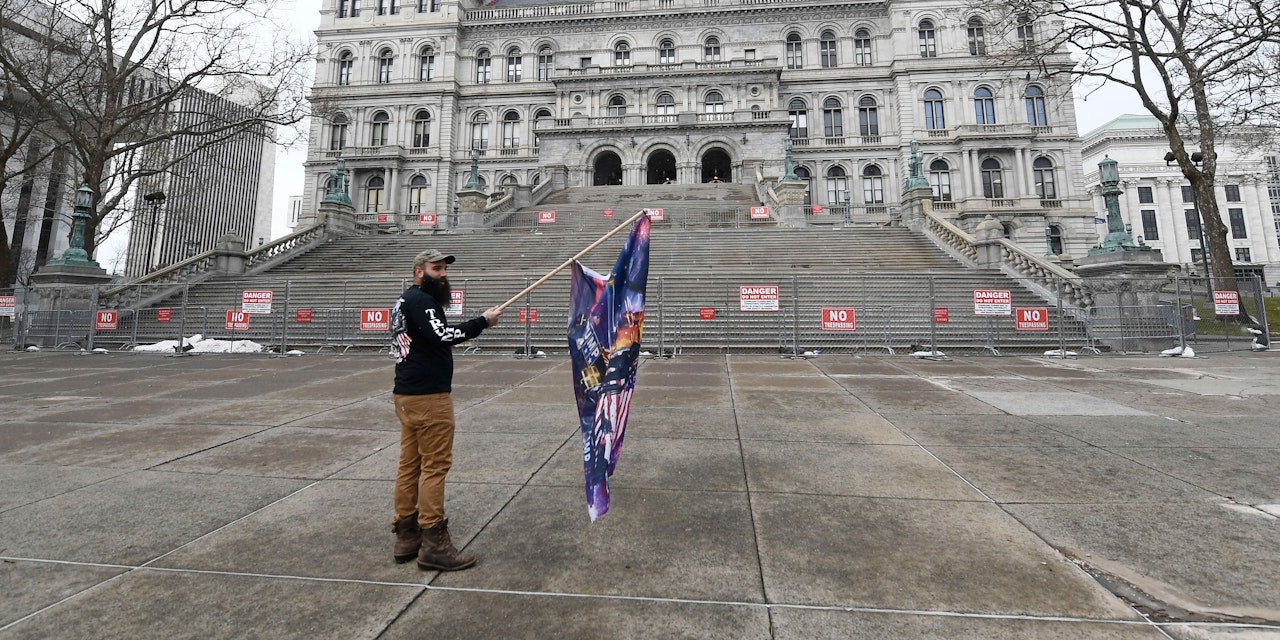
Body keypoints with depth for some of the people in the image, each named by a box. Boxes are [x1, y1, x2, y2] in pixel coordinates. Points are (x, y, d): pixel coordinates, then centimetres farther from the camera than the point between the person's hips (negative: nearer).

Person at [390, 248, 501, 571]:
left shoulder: (405, 301, 21)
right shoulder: (420, 299, -11)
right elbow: (441, 335, -25)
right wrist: (482, 321, -19)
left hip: (408, 395, 10)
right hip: (428, 396, -10)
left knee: (410, 464, 12)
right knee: (435, 465, -5)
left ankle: (406, 536, 21)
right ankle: (433, 544, 1)